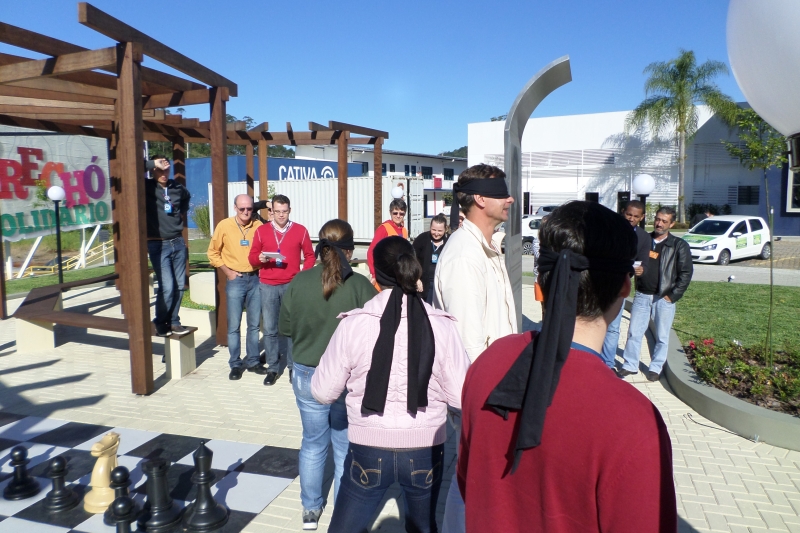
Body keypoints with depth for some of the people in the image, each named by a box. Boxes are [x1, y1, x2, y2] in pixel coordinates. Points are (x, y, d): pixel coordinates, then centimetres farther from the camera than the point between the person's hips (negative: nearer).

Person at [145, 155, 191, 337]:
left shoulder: (178, 188, 8)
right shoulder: (147, 187, -5)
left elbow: (187, 198, 32)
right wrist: (155, 164, -17)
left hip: (178, 243, 5)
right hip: (158, 245, -5)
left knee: (179, 286, 5)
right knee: (167, 287, -10)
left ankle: (173, 321, 18)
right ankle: (160, 324, 8)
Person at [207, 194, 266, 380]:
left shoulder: (258, 226, 2)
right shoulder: (224, 226, -2)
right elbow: (213, 253, 5)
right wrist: (227, 272, -2)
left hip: (255, 279, 2)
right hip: (235, 280, -2)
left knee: (254, 324, 9)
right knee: (234, 325, 1)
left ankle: (253, 361, 21)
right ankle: (235, 364, 12)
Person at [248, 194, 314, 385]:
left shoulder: (300, 231, 3)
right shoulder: (261, 231, 6)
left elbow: (309, 256, 8)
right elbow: (252, 257, 9)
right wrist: (259, 258, -14)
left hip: (292, 285, -1)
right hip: (267, 286, 1)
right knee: (269, 329, 4)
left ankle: (293, 367, 15)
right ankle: (272, 368, 14)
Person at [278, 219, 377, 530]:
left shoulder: (298, 282, -9)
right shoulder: (360, 285, -17)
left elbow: (285, 329, 1)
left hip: (307, 375, 2)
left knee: (313, 444, 20)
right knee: (346, 448, 14)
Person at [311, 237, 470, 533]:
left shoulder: (353, 324, -13)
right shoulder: (440, 325, -12)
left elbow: (323, 392, -4)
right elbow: (461, 395, -9)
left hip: (369, 449, -1)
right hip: (425, 449, 2)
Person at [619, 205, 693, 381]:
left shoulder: (679, 246, -3)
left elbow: (686, 273, -4)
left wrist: (672, 296, -7)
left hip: (664, 298, -2)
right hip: (642, 295, 3)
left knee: (662, 336, 6)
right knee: (634, 332, 5)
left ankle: (655, 368, 20)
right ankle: (630, 365, 17)